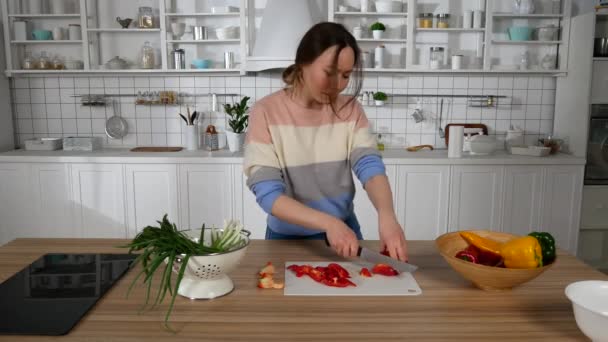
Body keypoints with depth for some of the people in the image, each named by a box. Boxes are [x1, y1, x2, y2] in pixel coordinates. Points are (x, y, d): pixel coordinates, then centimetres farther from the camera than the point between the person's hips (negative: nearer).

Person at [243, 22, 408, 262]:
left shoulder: (350, 109, -5)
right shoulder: (266, 112, -16)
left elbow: (370, 166, -16)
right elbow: (267, 193, -21)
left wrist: (386, 215, -35)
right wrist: (328, 223, -33)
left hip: (344, 231, 3)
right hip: (288, 238, -2)